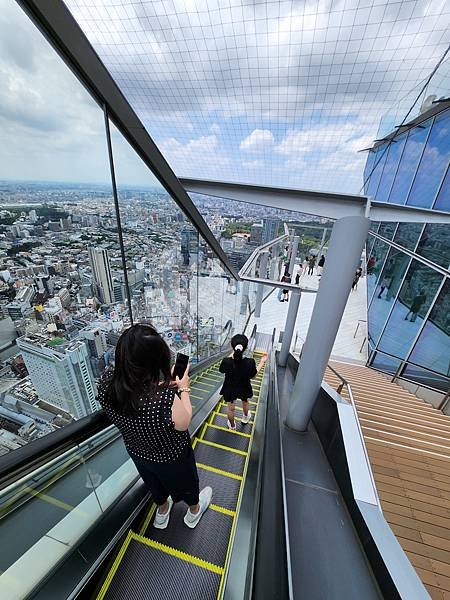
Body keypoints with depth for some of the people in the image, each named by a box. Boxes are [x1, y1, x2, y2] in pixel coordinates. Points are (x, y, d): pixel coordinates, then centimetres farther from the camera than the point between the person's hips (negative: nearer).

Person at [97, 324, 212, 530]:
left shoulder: (107, 383, -30)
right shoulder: (164, 398, -47)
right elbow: (183, 423, -25)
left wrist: (165, 384, -10)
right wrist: (183, 388, -14)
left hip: (137, 452, 4)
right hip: (172, 457, -3)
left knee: (156, 484, 37)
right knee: (185, 482, 32)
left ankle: (162, 513, 67)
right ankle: (194, 511, 62)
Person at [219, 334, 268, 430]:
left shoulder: (226, 361, -35)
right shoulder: (250, 362, -34)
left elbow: (222, 370, -11)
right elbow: (253, 376, -14)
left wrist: (230, 356, -10)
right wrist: (262, 362, -7)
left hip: (230, 389, -1)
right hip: (244, 389, 1)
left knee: (230, 408, 27)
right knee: (245, 402, 35)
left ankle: (232, 426, 52)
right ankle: (245, 417, 63)